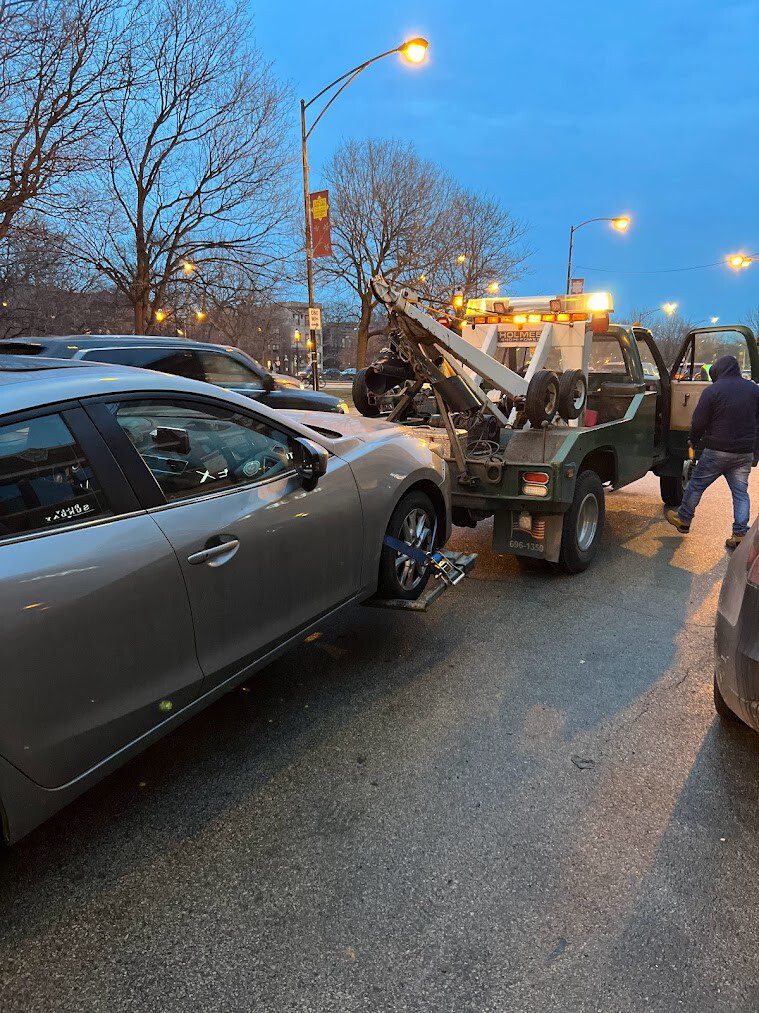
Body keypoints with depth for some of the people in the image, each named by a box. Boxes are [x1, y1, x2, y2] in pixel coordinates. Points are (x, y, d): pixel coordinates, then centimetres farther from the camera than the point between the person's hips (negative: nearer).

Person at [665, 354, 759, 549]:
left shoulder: (713, 390, -9)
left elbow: (698, 422, -8)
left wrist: (694, 441, 10)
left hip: (717, 451, -5)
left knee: (696, 485, 10)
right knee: (740, 492, 9)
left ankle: (683, 519, 21)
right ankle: (740, 534, 7)